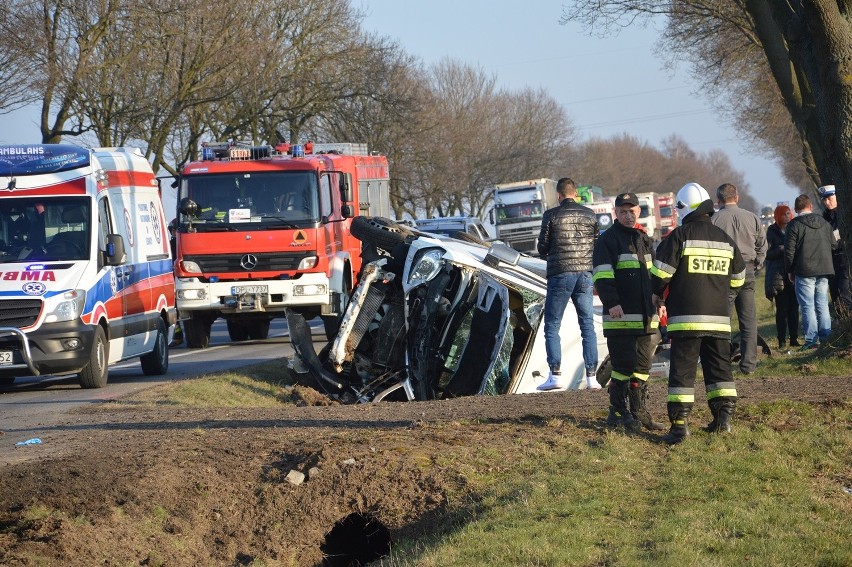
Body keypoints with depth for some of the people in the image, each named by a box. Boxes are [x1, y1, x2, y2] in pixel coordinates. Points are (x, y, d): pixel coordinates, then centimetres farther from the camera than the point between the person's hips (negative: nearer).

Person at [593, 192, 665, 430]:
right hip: (621, 314, -7)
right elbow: (602, 275, -14)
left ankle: (638, 411, 17)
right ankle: (618, 412, -1)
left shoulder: (644, 240, 19)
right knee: (623, 364, -7)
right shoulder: (608, 240, -5)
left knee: (642, 365, 10)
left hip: (646, 316, 7)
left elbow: (655, 274, 29)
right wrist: (611, 302, -24)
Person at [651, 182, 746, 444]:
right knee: (719, 367, 13)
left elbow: (660, 273, -7)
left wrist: (656, 294, 12)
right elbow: (738, 278, 17)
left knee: (682, 370, -3)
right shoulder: (725, 240, 9)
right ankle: (724, 416, 8)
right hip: (719, 318, 4)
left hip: (686, 318, -4)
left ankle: (680, 423, -8)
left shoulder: (679, 236, -7)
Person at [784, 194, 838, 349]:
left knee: (808, 307, -2)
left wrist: (790, 271, 2)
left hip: (804, 272, -5)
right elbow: (834, 245, 14)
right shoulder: (824, 223, 9)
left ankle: (811, 340, -4)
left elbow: (789, 251, -8)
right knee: (822, 305, 12)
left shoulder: (794, 225, -7)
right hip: (824, 271, 5)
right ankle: (826, 337, 12)